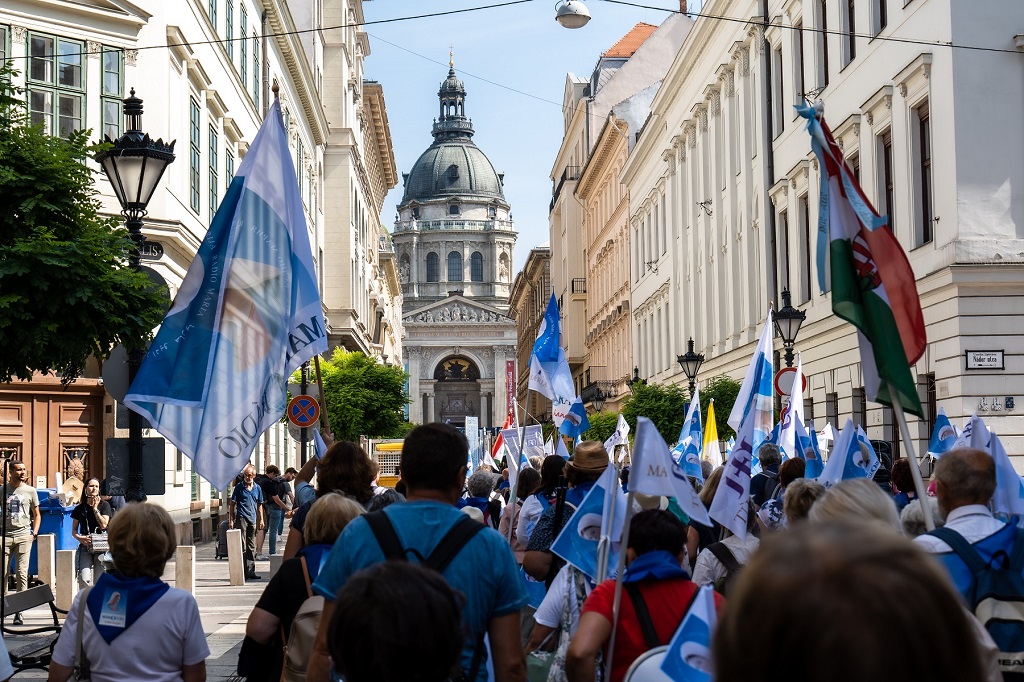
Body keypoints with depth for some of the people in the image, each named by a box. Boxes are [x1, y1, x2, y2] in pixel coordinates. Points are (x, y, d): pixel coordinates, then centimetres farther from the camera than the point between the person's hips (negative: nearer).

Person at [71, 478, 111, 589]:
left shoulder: (104, 506, 6)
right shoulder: (80, 509, 10)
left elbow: (103, 525, -6)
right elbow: (74, 530, 11)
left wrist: (95, 508, -4)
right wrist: (80, 538, -10)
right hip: (85, 546, 1)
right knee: (84, 578, -15)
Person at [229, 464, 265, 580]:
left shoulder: (257, 488, 11)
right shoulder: (239, 487, 0)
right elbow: (232, 504, 2)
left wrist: (261, 520, 12)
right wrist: (231, 520, -5)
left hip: (253, 519, 4)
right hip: (241, 518, -4)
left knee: (252, 547, 8)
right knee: (242, 546, -5)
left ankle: (251, 571, 13)